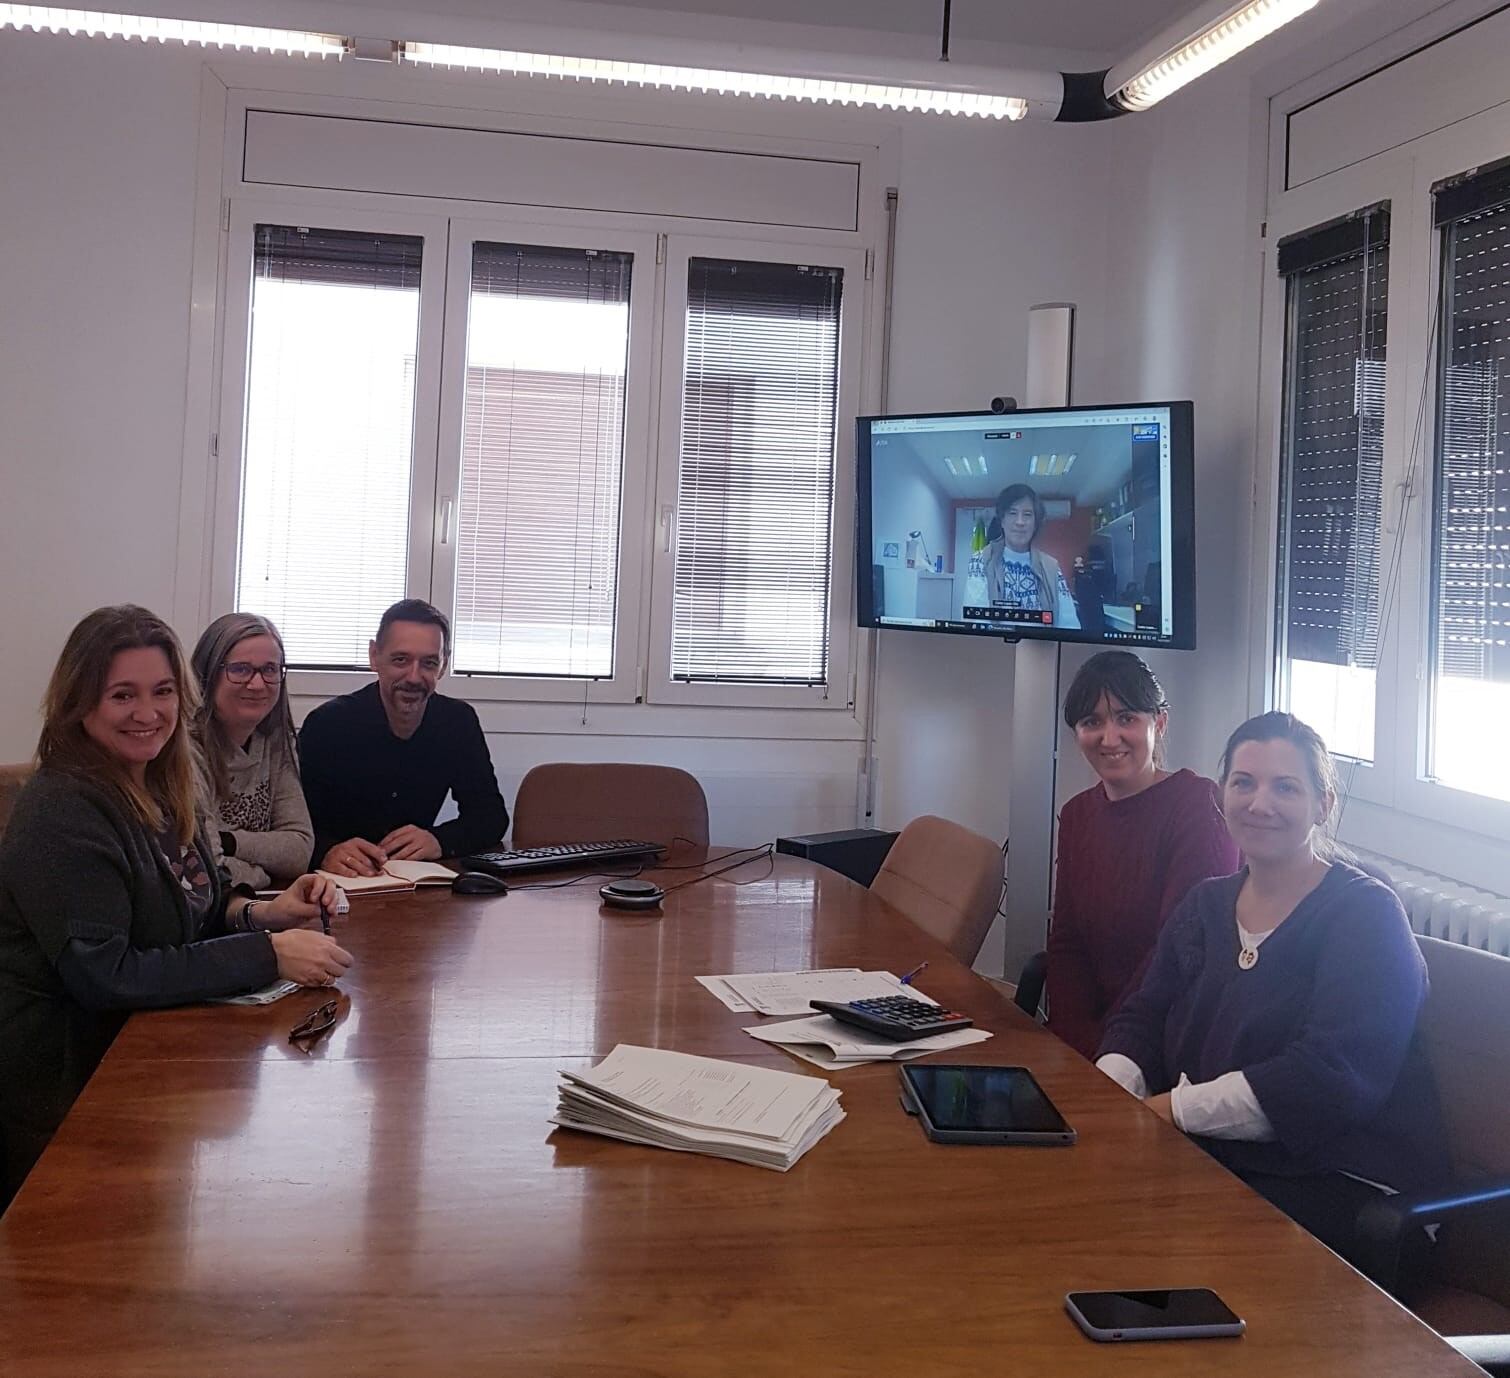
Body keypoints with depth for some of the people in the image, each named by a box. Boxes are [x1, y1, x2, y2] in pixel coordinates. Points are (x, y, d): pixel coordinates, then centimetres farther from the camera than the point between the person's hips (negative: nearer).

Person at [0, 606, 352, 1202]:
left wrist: (263, 914, -6)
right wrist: (267, 955, -26)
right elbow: (101, 975, -25)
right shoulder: (62, 812, -20)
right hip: (66, 1085, -8)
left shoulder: (160, 787, 7)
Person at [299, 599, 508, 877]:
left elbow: (492, 816, 0)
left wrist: (439, 841, -20)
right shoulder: (328, 724, -10)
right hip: (336, 884, -2)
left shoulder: (459, 721, 0)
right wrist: (326, 852, -37)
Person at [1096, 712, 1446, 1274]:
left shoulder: (1367, 916, -8)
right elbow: (1143, 1017, 10)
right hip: (1214, 1161, 6)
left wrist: (1177, 1109, -22)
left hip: (1343, 1185, -6)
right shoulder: (1206, 905, 14)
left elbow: (1335, 1077, -20)